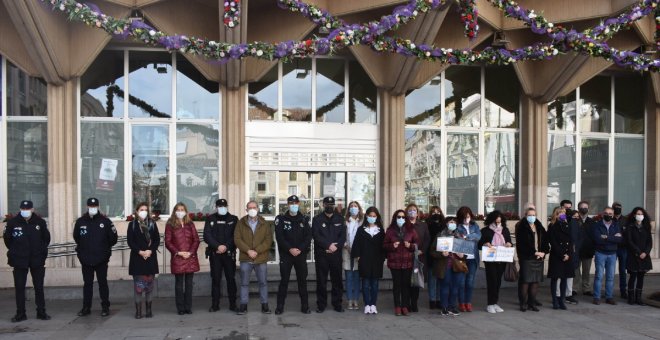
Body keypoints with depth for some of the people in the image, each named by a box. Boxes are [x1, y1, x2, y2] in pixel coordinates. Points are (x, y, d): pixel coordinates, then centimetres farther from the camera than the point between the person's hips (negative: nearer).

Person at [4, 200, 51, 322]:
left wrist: (41, 251, 8)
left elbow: (47, 238, 10)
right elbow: (7, 238, 8)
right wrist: (14, 251, 9)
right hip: (19, 261, 0)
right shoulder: (13, 222, -6)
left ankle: (41, 312, 15)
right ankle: (20, 314, 13)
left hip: (37, 260, 0)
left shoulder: (40, 222, -3)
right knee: (19, 287, 3)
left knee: (39, 287, 6)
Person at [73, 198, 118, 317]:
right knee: (87, 283, 12)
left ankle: (105, 307, 15)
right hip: (86, 259, 2)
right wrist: (82, 249, 3)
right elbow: (76, 238, 6)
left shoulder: (105, 221, -3)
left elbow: (112, 240, 0)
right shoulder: (80, 221, 0)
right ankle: (86, 307, 22)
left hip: (101, 259, -2)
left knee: (103, 283, 6)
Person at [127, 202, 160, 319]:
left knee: (149, 284, 5)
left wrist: (150, 250, -10)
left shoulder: (152, 224, 8)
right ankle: (138, 310, 3)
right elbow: (129, 241, -2)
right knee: (138, 284, -3)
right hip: (137, 258, -2)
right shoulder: (132, 224, 3)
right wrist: (140, 252, -13)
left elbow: (157, 240, 5)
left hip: (151, 257, 2)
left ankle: (148, 309, 13)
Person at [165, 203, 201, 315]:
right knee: (179, 284, 1)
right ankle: (180, 308, 8)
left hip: (190, 258, 2)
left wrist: (191, 252, -6)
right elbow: (168, 242, 0)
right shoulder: (170, 225, 4)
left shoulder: (190, 224, 11)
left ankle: (188, 307, 12)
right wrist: (178, 252, -10)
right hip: (177, 259, -2)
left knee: (189, 283, 5)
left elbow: (196, 240, 7)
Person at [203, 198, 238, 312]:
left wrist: (226, 246, -12)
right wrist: (218, 246, -13)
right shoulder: (210, 219, 8)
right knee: (215, 279, 3)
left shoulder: (233, 219, 7)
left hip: (229, 253, 0)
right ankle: (215, 305, 10)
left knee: (231, 279, 2)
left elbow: (235, 236, 0)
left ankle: (233, 304, 9)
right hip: (215, 254, 0)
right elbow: (207, 236, -1)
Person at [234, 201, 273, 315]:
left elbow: (268, 240, -4)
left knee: (263, 282, 6)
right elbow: (237, 239, -4)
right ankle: (243, 305, 15)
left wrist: (257, 251, -15)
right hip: (245, 259, 0)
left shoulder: (264, 224, 4)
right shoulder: (241, 223, 4)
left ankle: (264, 305, 16)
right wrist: (248, 250, -16)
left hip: (261, 259, 0)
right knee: (244, 283, 6)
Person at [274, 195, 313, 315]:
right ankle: (280, 306, 9)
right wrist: (290, 249, -16)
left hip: (301, 254, 2)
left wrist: (300, 249, -13)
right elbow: (279, 237, -7)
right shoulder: (281, 219, 0)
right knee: (284, 280, 1)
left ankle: (305, 306, 14)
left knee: (302, 280, 7)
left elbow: (308, 237, 0)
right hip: (285, 254, -2)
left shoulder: (305, 219, 6)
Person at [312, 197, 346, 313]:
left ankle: (337, 304, 15)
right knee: (321, 280, 3)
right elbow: (316, 236, -8)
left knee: (337, 279, 6)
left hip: (336, 254, 2)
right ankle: (321, 304, 11)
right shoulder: (317, 219, 4)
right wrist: (328, 245, -17)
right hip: (321, 254, -2)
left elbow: (343, 236, 3)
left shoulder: (340, 219, 10)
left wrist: (335, 246, -13)